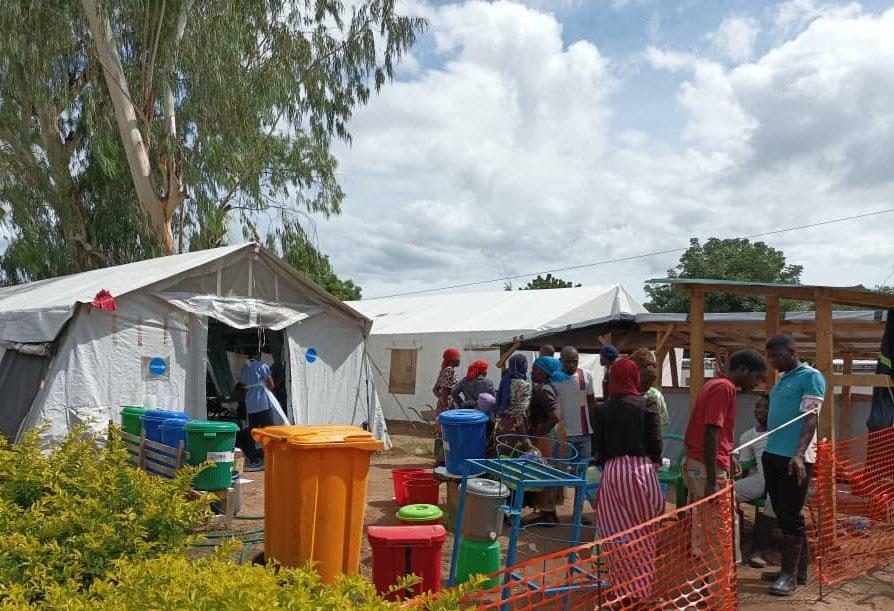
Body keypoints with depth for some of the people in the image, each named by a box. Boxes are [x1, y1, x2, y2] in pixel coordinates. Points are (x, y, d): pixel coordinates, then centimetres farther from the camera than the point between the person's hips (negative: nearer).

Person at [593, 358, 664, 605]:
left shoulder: (604, 409, 4)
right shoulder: (647, 405, 0)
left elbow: (599, 446, 6)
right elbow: (656, 442, -1)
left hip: (612, 470, 1)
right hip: (642, 469, -1)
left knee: (618, 532, 7)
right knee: (643, 532, 11)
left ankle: (624, 587, 12)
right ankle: (643, 586, 16)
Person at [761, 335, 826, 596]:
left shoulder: (811, 376, -7)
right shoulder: (781, 379, 17)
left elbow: (810, 418, -15)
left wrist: (799, 454, -25)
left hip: (794, 457, -8)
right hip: (772, 454, 8)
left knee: (790, 516, -3)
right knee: (782, 514, 13)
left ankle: (790, 575, 6)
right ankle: (798, 569, 24)